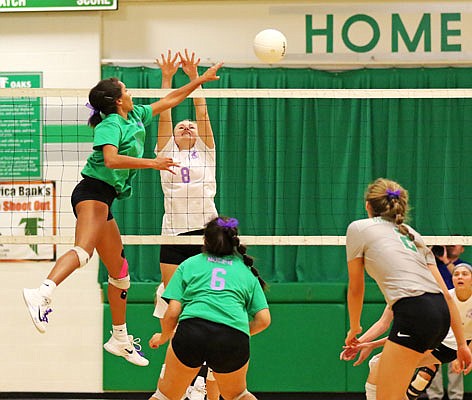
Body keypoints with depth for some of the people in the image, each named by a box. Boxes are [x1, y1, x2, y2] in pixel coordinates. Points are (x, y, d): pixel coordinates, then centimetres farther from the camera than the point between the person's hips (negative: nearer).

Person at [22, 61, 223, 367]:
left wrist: (201, 80, 32)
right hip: (93, 191, -10)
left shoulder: (135, 117, 18)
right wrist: (151, 163, -22)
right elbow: (111, 159, -26)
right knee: (83, 249, -36)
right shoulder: (110, 124, -8)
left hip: (104, 199, 10)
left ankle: (120, 339, 24)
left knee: (120, 271, 15)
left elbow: (168, 101, 30)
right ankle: (42, 293, -59)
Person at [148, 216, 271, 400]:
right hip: (234, 338, 2)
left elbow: (172, 313, 13)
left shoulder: (189, 264, 21)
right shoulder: (246, 271, 25)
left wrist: (163, 337, 32)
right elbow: (263, 320, 16)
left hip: (192, 329, -1)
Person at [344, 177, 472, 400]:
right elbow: (445, 293, 20)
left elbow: (355, 288, 17)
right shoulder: (411, 234, 26)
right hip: (440, 312, 8)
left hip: (415, 313, -8)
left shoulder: (358, 228, 11)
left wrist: (354, 328, 32)